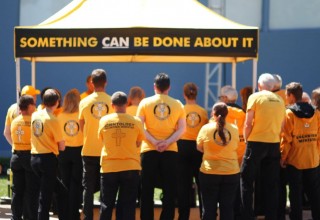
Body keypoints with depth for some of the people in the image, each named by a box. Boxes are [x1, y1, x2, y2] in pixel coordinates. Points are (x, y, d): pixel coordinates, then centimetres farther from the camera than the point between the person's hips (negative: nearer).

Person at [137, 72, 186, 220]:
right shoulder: (177, 104, 4)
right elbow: (181, 129, -4)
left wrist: (154, 142, -13)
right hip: (170, 152, 1)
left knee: (147, 191, 5)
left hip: (149, 151, 0)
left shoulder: (145, 103, 1)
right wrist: (167, 142, -12)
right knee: (169, 191, 6)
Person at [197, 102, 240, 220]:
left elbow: (199, 148, 6)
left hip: (209, 173, -1)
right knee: (227, 208, 7)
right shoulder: (234, 129, -2)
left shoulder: (206, 128, -7)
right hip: (231, 172, 1)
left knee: (209, 208, 6)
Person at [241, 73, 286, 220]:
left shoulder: (255, 97, -4)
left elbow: (248, 124, -7)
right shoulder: (279, 101, 8)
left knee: (246, 180, 5)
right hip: (274, 144, 4)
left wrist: (246, 139, 6)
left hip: (257, 143, -4)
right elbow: (281, 125, 10)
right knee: (272, 184, 8)